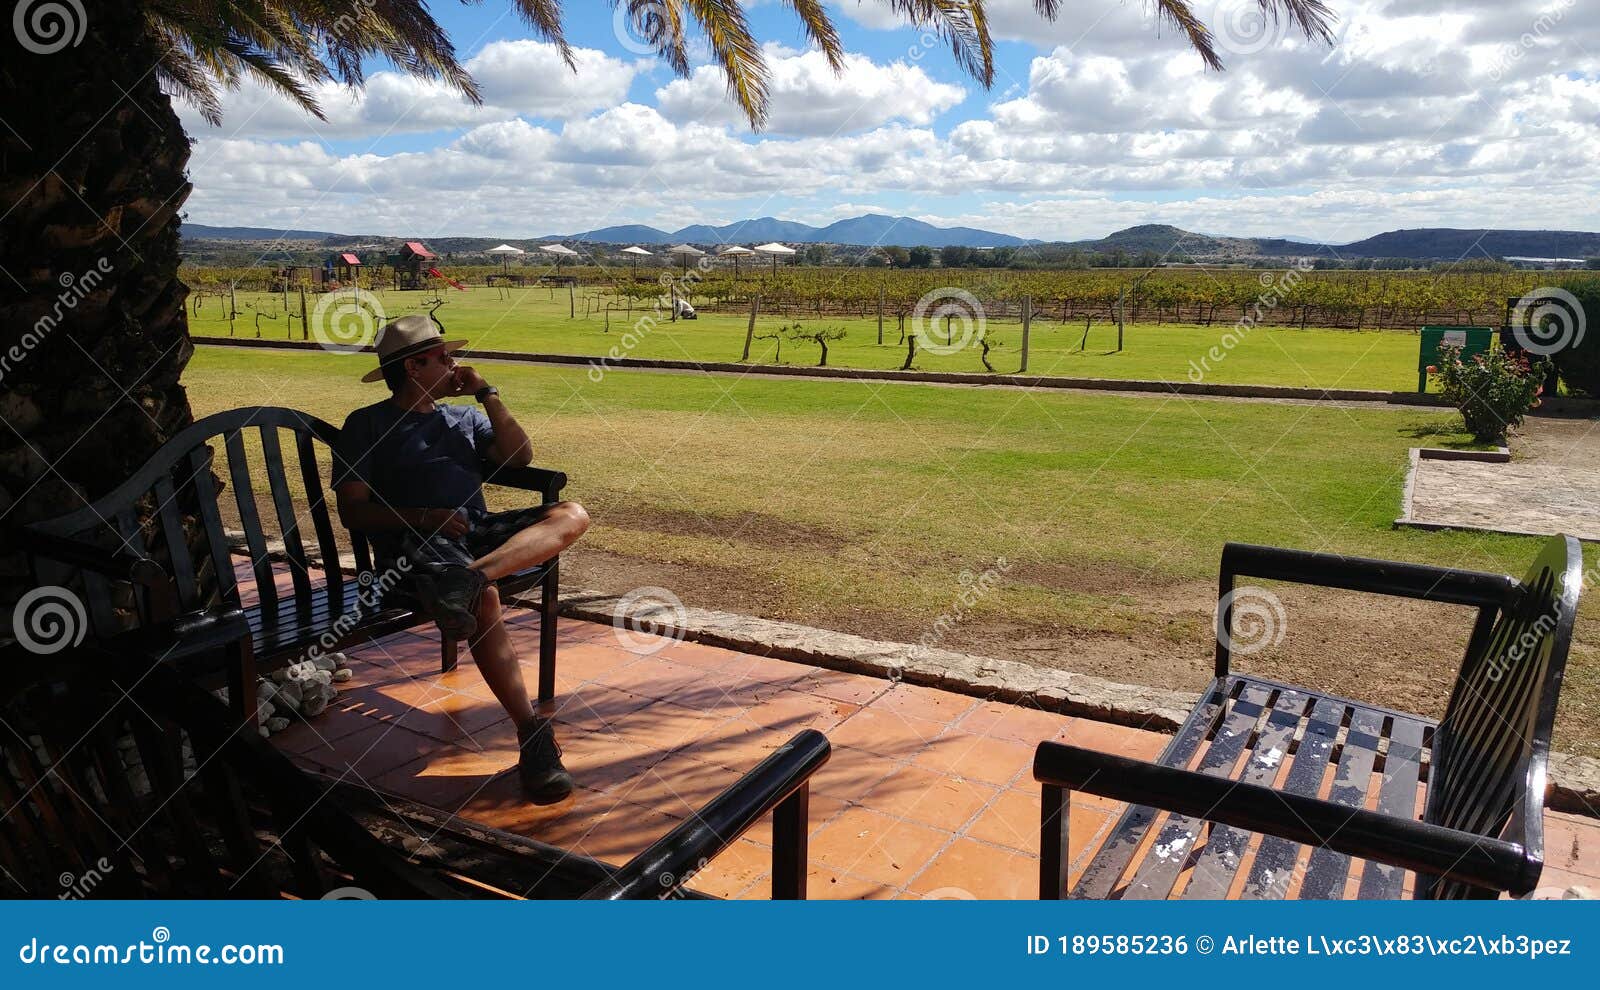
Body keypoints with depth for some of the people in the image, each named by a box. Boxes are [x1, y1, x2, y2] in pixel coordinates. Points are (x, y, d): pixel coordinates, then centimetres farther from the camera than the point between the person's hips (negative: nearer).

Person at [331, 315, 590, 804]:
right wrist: (424, 518, -13)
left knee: (571, 515, -22)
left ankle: (469, 576, -45)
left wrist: (487, 395, 8)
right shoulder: (367, 424, 12)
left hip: (478, 532, 5)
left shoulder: (464, 416, 27)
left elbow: (519, 456, 13)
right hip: (412, 541, -5)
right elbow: (353, 510, 2)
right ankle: (532, 735, -37)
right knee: (485, 599, -37)